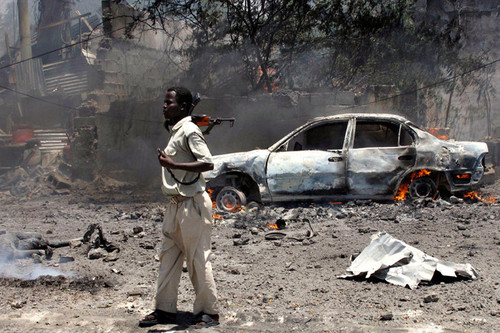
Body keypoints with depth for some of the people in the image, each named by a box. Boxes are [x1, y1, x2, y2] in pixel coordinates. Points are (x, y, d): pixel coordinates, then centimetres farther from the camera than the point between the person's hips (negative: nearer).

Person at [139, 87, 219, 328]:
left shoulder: (189, 131, -13)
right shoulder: (175, 131, 16)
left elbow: (207, 163, -23)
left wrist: (172, 164, -25)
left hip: (191, 204, -10)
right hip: (175, 204, 10)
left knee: (198, 259, -2)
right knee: (168, 257, 13)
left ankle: (208, 312, 10)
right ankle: (165, 309, 22)